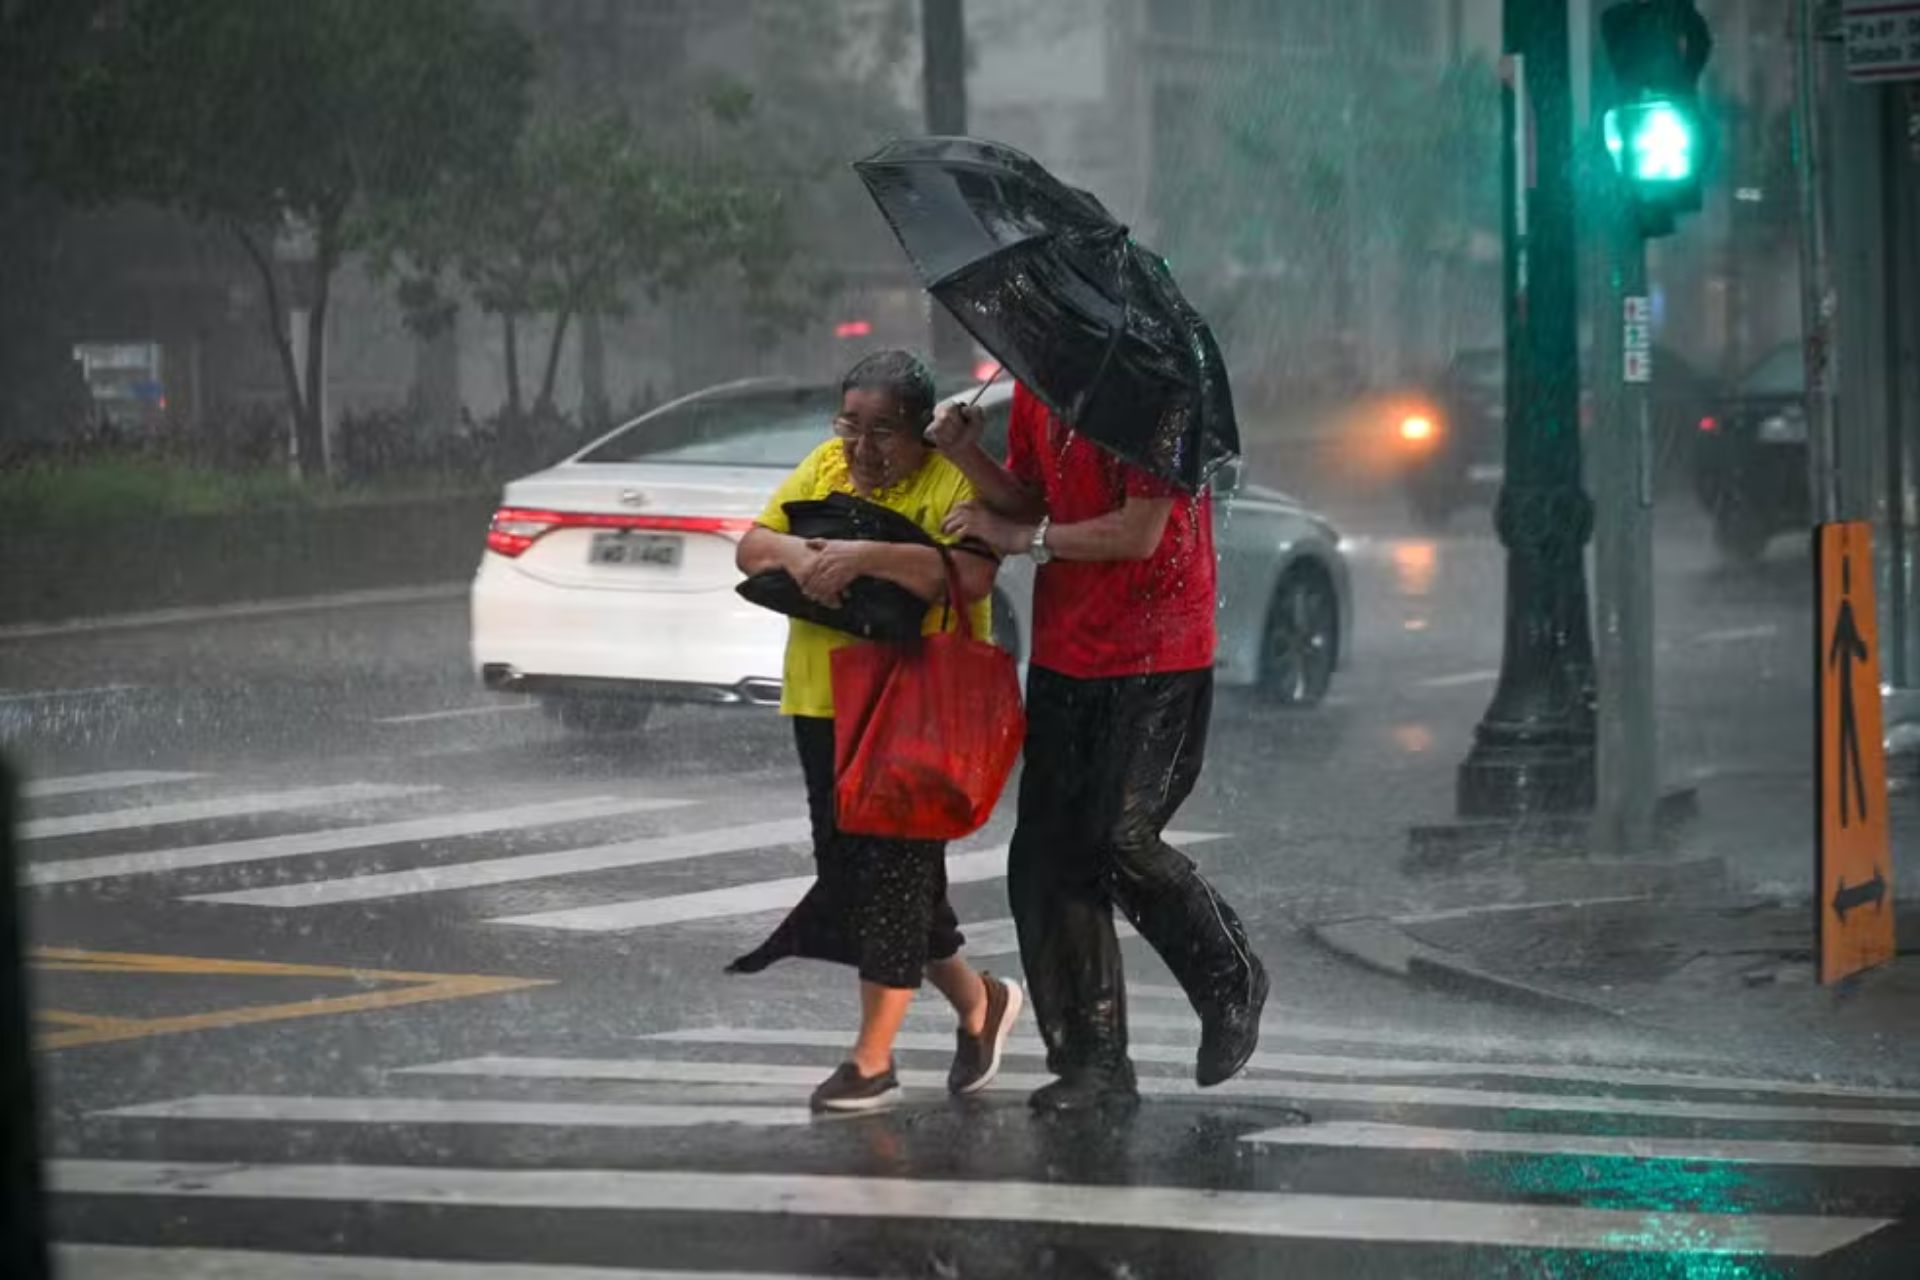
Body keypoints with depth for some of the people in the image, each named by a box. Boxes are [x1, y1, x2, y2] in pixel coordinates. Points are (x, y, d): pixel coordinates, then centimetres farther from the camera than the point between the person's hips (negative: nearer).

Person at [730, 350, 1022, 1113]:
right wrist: (796, 553, -13)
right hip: (825, 706, 8)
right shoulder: (824, 468, 10)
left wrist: (866, 556, -31)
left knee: (896, 871, -5)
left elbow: (971, 574, -27)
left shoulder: (954, 484, -11)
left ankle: (872, 1061, 3)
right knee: (850, 871, 12)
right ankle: (977, 1002, 30)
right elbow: (751, 547, 9)